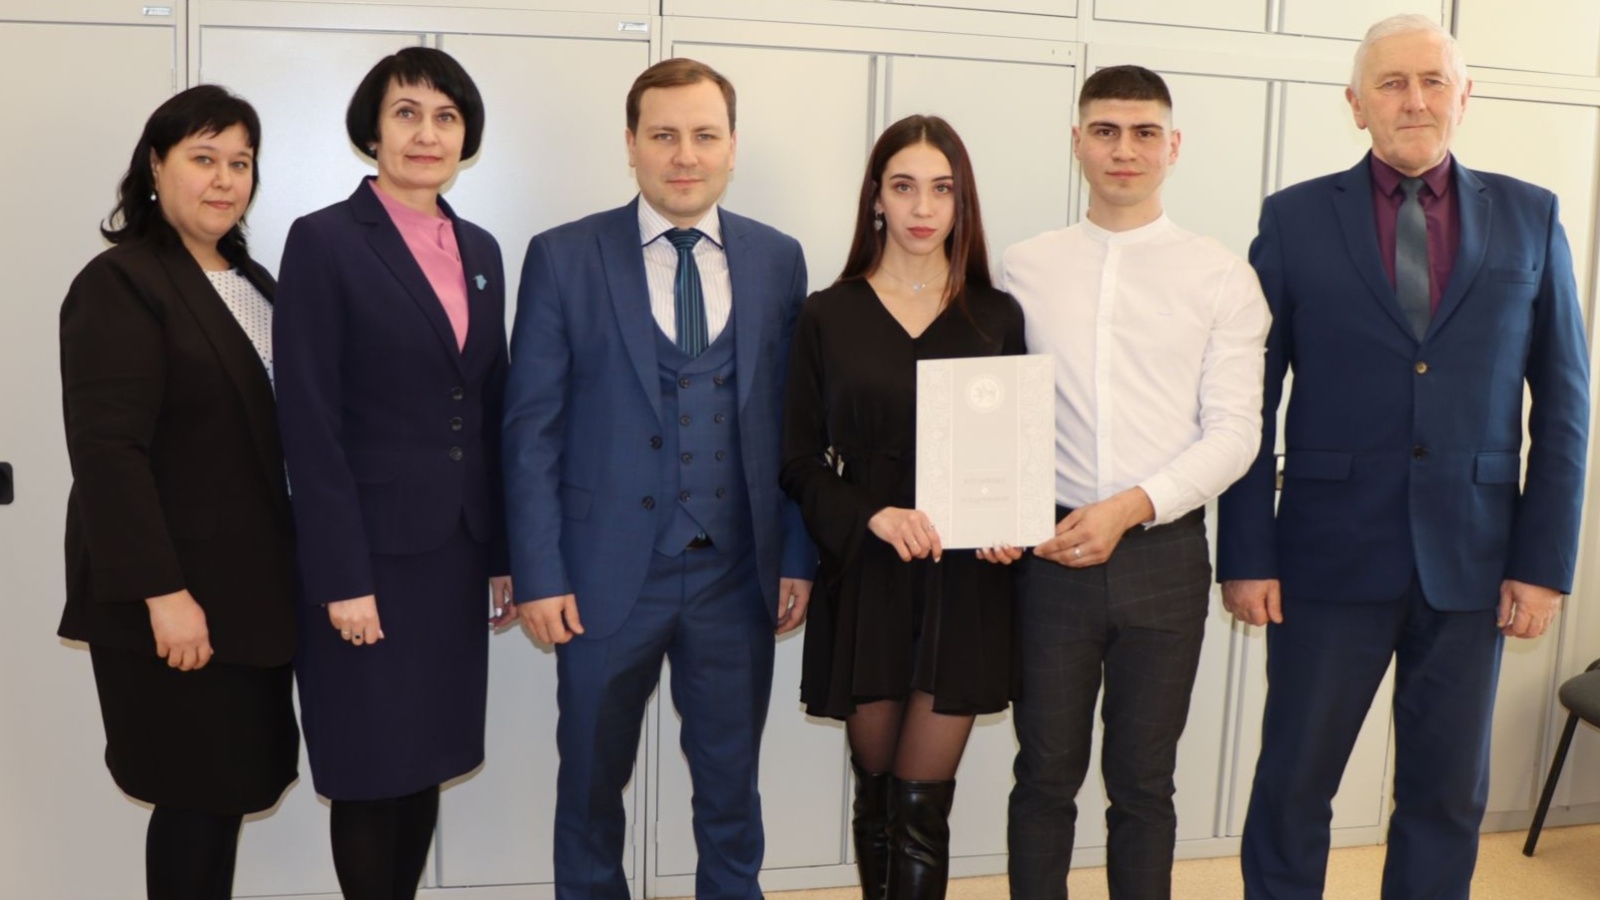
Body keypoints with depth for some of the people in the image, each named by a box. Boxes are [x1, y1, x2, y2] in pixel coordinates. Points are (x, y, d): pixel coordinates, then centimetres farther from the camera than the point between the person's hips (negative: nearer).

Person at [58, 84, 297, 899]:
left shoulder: (250, 281, 15)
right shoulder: (120, 283, -10)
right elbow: (107, 451, -18)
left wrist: (290, 571, 13)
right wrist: (162, 591, -22)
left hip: (246, 585, 8)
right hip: (178, 595, -7)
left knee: (230, 785, 13)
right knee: (201, 793, 0)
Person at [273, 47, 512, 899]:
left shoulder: (479, 248, 11)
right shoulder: (324, 240, -7)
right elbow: (309, 422, -12)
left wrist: (505, 551, 9)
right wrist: (341, 576, -16)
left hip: (456, 548, 6)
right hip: (372, 549, -6)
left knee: (426, 763, 14)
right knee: (371, 773, 5)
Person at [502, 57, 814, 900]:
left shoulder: (778, 259, 4)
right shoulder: (562, 257, -3)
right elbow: (531, 428, -4)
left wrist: (797, 557, 3)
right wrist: (537, 574, -7)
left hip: (738, 577, 2)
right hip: (608, 573, -1)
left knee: (731, 786, 14)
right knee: (591, 782, 14)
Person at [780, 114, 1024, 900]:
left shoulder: (997, 317, 4)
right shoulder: (829, 315, 2)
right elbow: (801, 460, 0)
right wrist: (871, 517, -16)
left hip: (963, 581, 0)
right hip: (864, 578, 0)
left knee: (922, 806, 1)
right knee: (875, 794, 13)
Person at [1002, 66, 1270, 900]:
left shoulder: (1222, 277, 0)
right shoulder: (1024, 268, 5)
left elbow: (1234, 432, -5)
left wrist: (1129, 508, -17)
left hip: (1164, 552, 0)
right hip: (1050, 551, 1)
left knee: (1143, 783, 12)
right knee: (1045, 775, 10)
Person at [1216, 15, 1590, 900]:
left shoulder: (1529, 218, 5)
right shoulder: (1295, 218, 0)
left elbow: (1562, 402, 5)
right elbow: (1250, 402, -1)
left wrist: (1545, 559, -1)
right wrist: (1245, 554, -6)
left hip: (1473, 561, 2)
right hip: (1332, 557, -1)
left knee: (1448, 794, 12)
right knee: (1292, 785, 7)